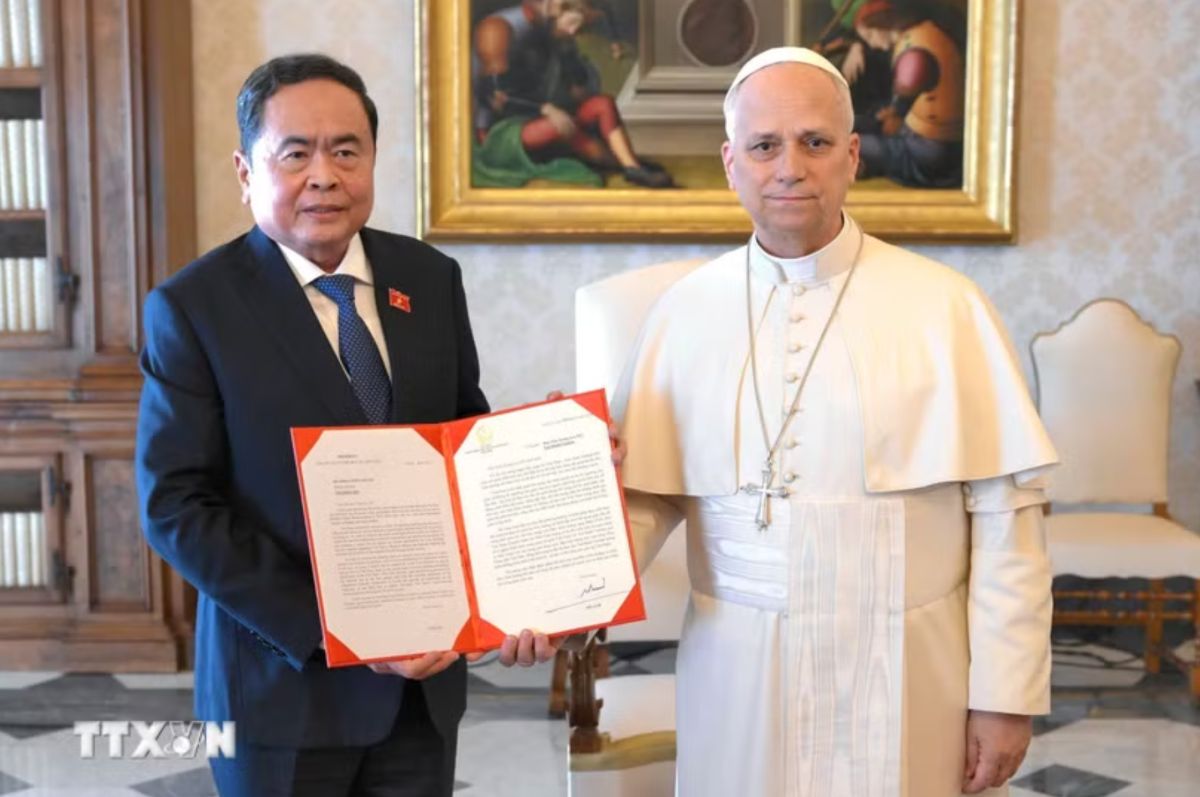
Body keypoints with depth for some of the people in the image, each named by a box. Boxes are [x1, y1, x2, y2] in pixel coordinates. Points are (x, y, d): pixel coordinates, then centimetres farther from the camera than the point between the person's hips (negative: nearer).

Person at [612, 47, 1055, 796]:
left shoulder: (944, 306, -7)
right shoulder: (685, 311, 0)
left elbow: (1005, 511, -6)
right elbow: (647, 495, 3)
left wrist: (1007, 693, -5)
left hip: (902, 676, -2)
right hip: (737, 676, 2)